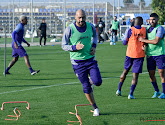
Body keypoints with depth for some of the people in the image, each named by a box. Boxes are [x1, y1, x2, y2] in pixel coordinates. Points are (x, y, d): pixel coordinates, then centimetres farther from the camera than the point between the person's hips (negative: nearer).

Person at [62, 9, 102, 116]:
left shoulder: (90, 27, 0)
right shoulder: (70, 29, -11)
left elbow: (95, 35, 23)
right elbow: (63, 46, -5)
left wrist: (94, 46, 5)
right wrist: (75, 47, -23)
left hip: (90, 59, 3)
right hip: (77, 62, -3)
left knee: (98, 82, -13)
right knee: (86, 87, 0)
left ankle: (91, 82, 25)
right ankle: (95, 108, 16)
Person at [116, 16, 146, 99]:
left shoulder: (129, 30, -6)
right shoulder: (144, 30, -2)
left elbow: (124, 43, 3)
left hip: (130, 54, 1)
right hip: (140, 55, -1)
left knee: (125, 71, 19)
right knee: (135, 74, -1)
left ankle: (119, 90, 23)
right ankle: (131, 94, -8)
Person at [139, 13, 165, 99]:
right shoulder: (148, 28, 12)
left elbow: (156, 41, -19)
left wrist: (143, 40, -13)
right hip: (150, 55, 6)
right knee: (151, 74, 6)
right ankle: (157, 91, 23)